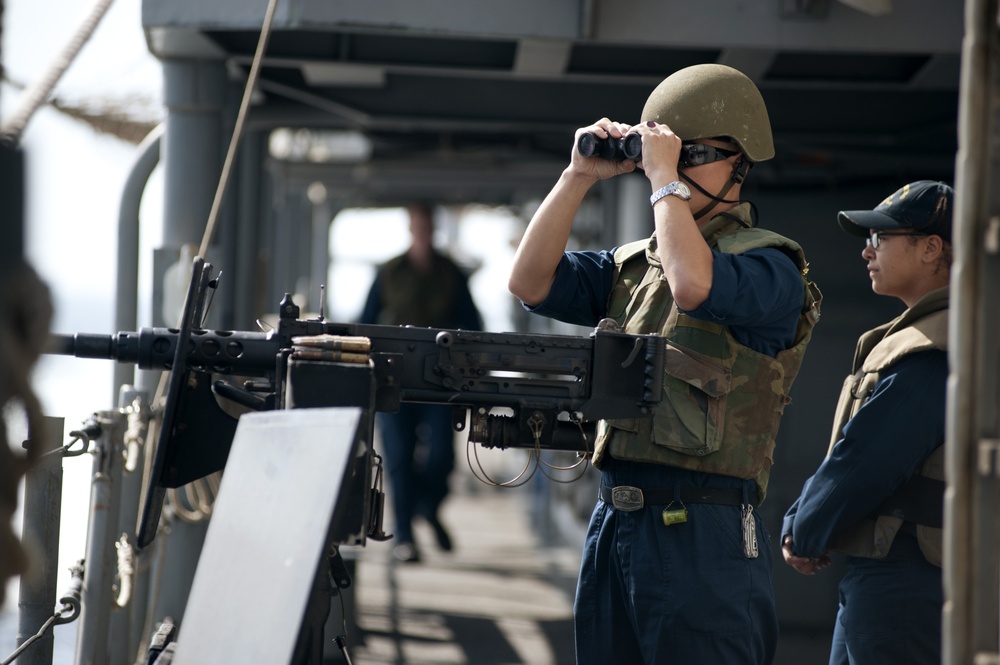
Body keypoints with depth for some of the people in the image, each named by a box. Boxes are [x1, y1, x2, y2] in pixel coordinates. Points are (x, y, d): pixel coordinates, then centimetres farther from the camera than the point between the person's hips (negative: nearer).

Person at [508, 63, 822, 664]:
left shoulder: (769, 267, -6)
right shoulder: (633, 264, 17)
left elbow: (694, 286, -27)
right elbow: (530, 282, 8)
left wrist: (666, 178, -15)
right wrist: (580, 176, 3)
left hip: (702, 531, -7)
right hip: (614, 524, 7)